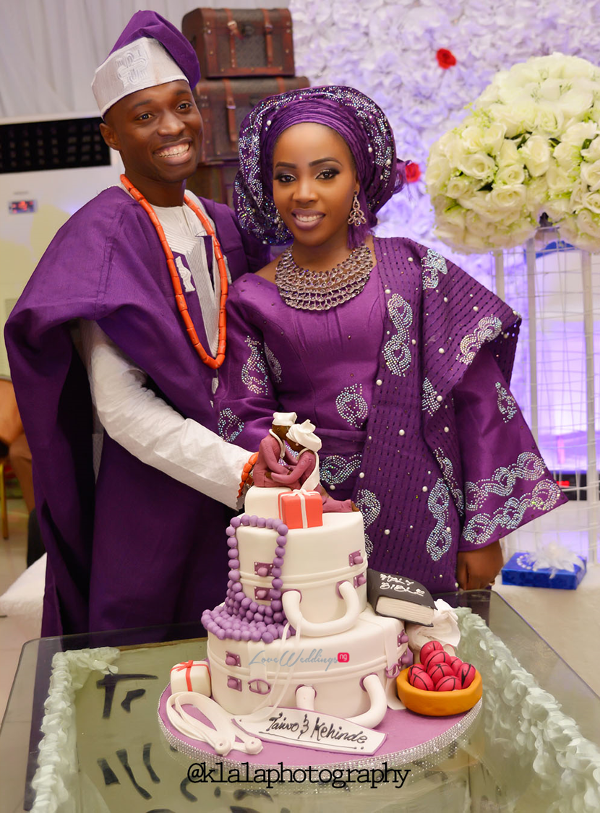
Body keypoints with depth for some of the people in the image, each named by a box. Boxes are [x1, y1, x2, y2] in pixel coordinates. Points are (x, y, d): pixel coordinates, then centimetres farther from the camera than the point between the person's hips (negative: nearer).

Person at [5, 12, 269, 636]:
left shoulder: (214, 223, 7)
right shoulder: (104, 236, -15)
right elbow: (121, 407, -22)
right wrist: (242, 472, -28)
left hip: (224, 487, 6)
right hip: (147, 486, -6)